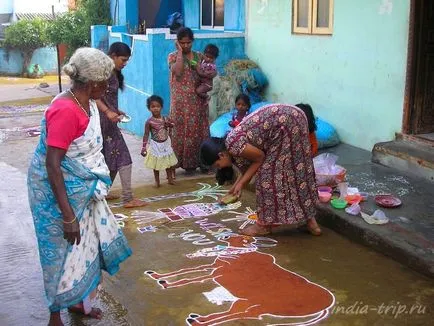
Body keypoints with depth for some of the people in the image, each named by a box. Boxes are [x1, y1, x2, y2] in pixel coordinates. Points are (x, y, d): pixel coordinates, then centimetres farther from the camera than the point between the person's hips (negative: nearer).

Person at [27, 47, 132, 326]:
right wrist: (68, 216, -27)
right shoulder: (65, 111, -27)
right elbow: (52, 167, -28)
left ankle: (76, 300, 40)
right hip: (59, 193, -9)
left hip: (81, 189, 9)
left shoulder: (87, 103, 0)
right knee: (64, 251, 5)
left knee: (85, 245, 20)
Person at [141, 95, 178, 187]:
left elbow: (171, 126, 11)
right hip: (156, 145, -4)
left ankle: (170, 179, 28)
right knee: (156, 164, 8)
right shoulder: (149, 121, -16)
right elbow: (146, 135, -13)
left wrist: (170, 125, -14)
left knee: (168, 163, 14)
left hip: (166, 144, 4)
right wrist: (144, 147, -18)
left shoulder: (165, 119, -6)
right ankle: (157, 181, 22)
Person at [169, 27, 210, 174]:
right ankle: (186, 163, 6)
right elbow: (178, 72, -21)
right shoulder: (173, 56, -2)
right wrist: (180, 51, -13)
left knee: (199, 131, 7)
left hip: (198, 101, 4)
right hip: (181, 102, -4)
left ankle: (200, 161, 16)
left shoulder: (199, 56, 10)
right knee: (182, 131, -2)